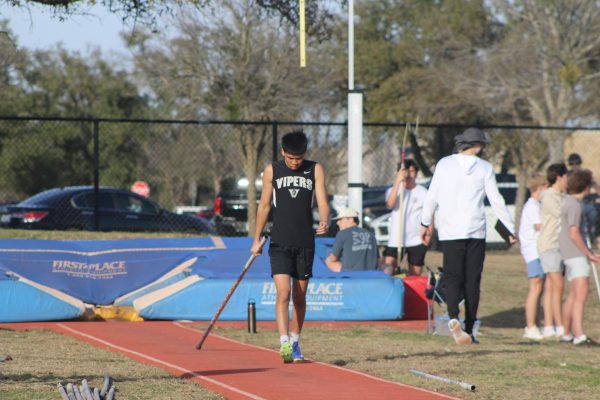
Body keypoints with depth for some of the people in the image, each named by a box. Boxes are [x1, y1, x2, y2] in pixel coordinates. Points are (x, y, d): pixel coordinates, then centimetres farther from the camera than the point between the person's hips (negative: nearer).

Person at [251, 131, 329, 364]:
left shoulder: (315, 170, 4)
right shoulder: (272, 171, 3)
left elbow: (322, 203, -3)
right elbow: (264, 206, 10)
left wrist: (324, 222, -25)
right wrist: (256, 240, 11)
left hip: (305, 243, 2)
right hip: (280, 242, -2)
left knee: (300, 297, 8)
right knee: (283, 293, -15)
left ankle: (295, 344, 20)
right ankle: (284, 343, -22)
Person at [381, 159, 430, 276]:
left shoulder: (423, 193, 4)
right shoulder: (393, 190, 6)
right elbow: (390, 204, -15)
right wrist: (398, 182, -20)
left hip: (416, 240, 0)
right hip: (395, 239, 0)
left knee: (415, 275, 4)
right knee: (387, 267, -21)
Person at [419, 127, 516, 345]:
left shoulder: (444, 164, 4)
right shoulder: (484, 168, 1)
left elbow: (432, 196, 6)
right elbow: (496, 201, 0)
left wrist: (426, 224, 18)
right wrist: (511, 229, 7)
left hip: (450, 231, 0)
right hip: (476, 232, 0)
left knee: (452, 277, -2)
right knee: (472, 280, 6)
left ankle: (453, 317, -30)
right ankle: (469, 330, 5)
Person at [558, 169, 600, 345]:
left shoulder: (569, 201, 15)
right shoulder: (575, 205, -15)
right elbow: (574, 233, -19)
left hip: (571, 254, 10)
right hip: (575, 253, -10)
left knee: (574, 294, 15)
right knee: (581, 293, -18)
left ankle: (567, 334, 22)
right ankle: (579, 336, -27)